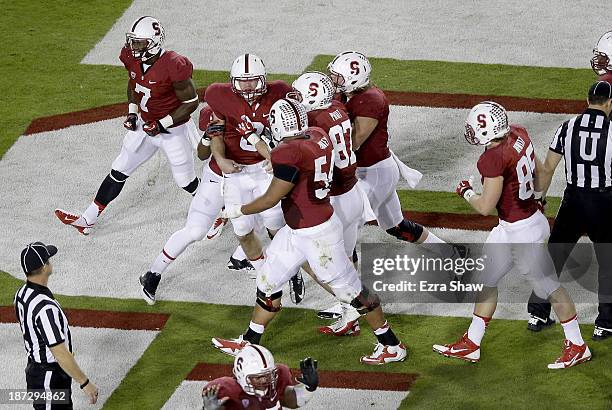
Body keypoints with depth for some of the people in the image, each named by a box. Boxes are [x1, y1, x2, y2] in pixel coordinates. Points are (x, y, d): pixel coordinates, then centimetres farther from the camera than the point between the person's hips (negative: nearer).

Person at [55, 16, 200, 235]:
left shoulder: (172, 66, -32)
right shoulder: (133, 58, -10)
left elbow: (191, 102, -21)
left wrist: (162, 125, -22)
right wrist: (132, 112, 0)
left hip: (173, 130, -7)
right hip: (145, 124, 7)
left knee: (185, 181, 6)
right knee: (119, 171, 13)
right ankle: (87, 219, 22)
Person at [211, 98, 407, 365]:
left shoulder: (290, 153, -27)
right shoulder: (318, 137, -3)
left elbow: (271, 199, -18)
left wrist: (237, 210, -4)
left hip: (316, 235, -9)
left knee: (349, 289, 4)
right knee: (268, 282, 18)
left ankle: (391, 346, 16)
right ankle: (250, 343, 32)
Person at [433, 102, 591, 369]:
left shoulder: (494, 158, -29)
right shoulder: (519, 135, -4)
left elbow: (486, 207, -23)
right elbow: (537, 170, 13)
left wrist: (466, 192, -4)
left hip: (523, 232, -10)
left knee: (548, 287, 7)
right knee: (486, 279, 18)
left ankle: (577, 347, 24)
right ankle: (471, 345, 29)